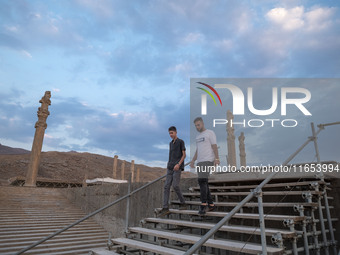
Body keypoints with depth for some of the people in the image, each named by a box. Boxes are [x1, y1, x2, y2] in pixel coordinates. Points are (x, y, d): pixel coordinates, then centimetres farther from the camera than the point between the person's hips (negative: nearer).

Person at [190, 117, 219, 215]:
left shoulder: (210, 133, -3)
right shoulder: (198, 136, 21)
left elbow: (214, 146, -9)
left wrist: (216, 159, -20)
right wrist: (193, 161, 15)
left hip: (207, 161, -8)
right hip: (199, 162, 8)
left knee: (202, 181, -19)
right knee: (203, 183, 8)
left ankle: (203, 205, -16)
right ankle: (211, 204, 16)